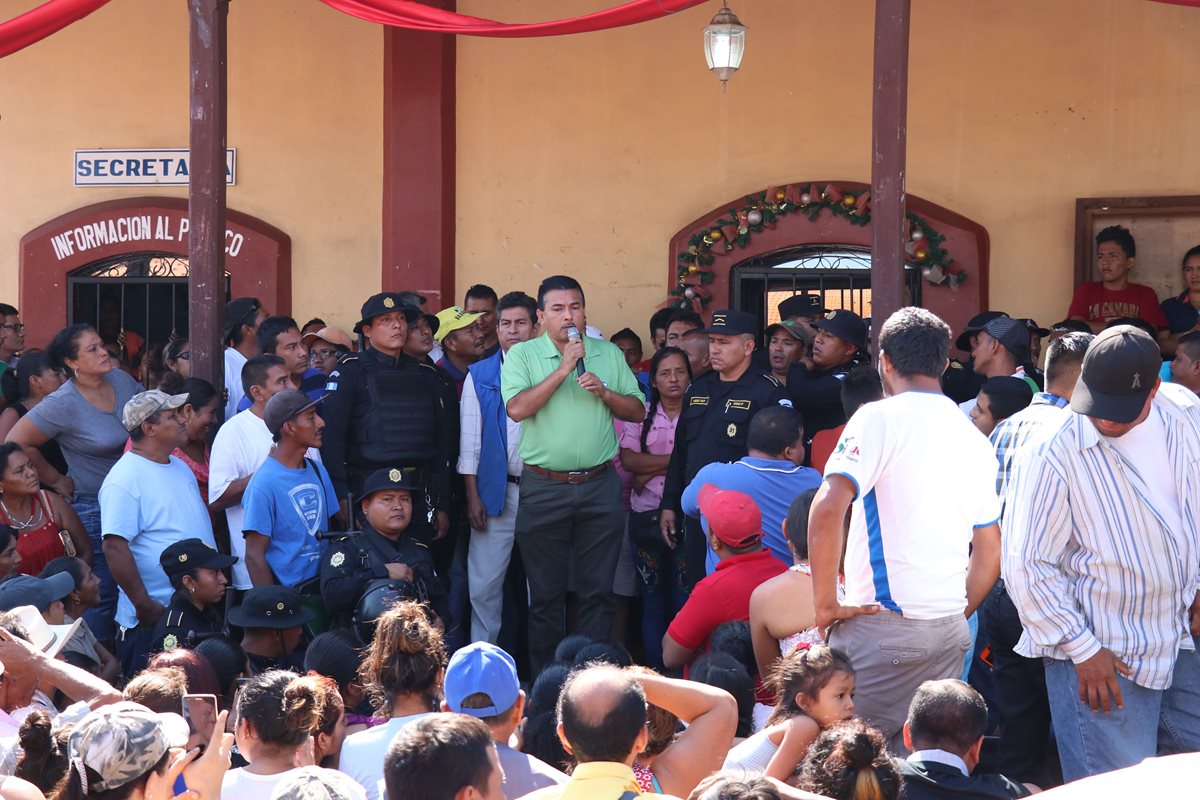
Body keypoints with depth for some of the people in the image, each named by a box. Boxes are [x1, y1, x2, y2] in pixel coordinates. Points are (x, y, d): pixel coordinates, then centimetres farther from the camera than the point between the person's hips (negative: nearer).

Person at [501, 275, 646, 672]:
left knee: (598, 591, 4)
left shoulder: (609, 354, 9)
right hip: (544, 487, -2)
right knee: (546, 593, 5)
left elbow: (638, 411, 10)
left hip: (600, 486, 2)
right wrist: (564, 368, -15)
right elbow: (517, 408, -15)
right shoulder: (523, 355, 0)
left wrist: (603, 391, -8)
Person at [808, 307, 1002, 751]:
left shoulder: (881, 418, -6)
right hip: (950, 631, 6)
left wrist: (825, 604, -13)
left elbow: (828, 509, -19)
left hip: (883, 624, -6)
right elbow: (990, 552, 20)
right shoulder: (974, 439, 15)